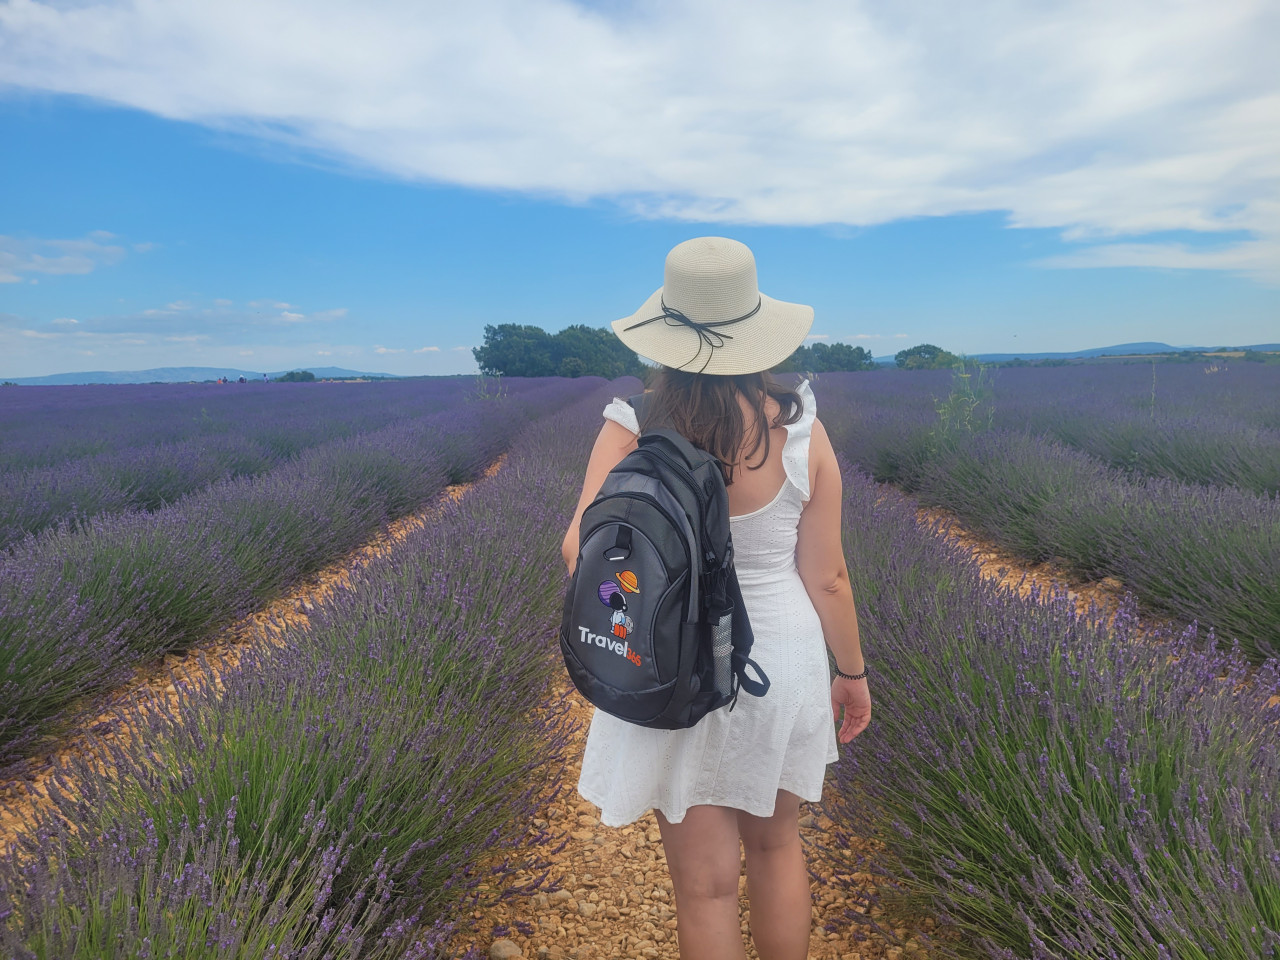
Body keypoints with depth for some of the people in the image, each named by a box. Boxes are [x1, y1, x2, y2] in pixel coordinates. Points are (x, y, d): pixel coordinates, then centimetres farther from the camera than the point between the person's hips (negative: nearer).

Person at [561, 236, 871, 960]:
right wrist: (852, 671, 8)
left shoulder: (632, 432, -16)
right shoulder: (802, 432, -13)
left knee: (706, 884, 15)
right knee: (776, 843, 27)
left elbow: (582, 551, -25)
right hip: (785, 663, 2)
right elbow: (827, 577, -6)